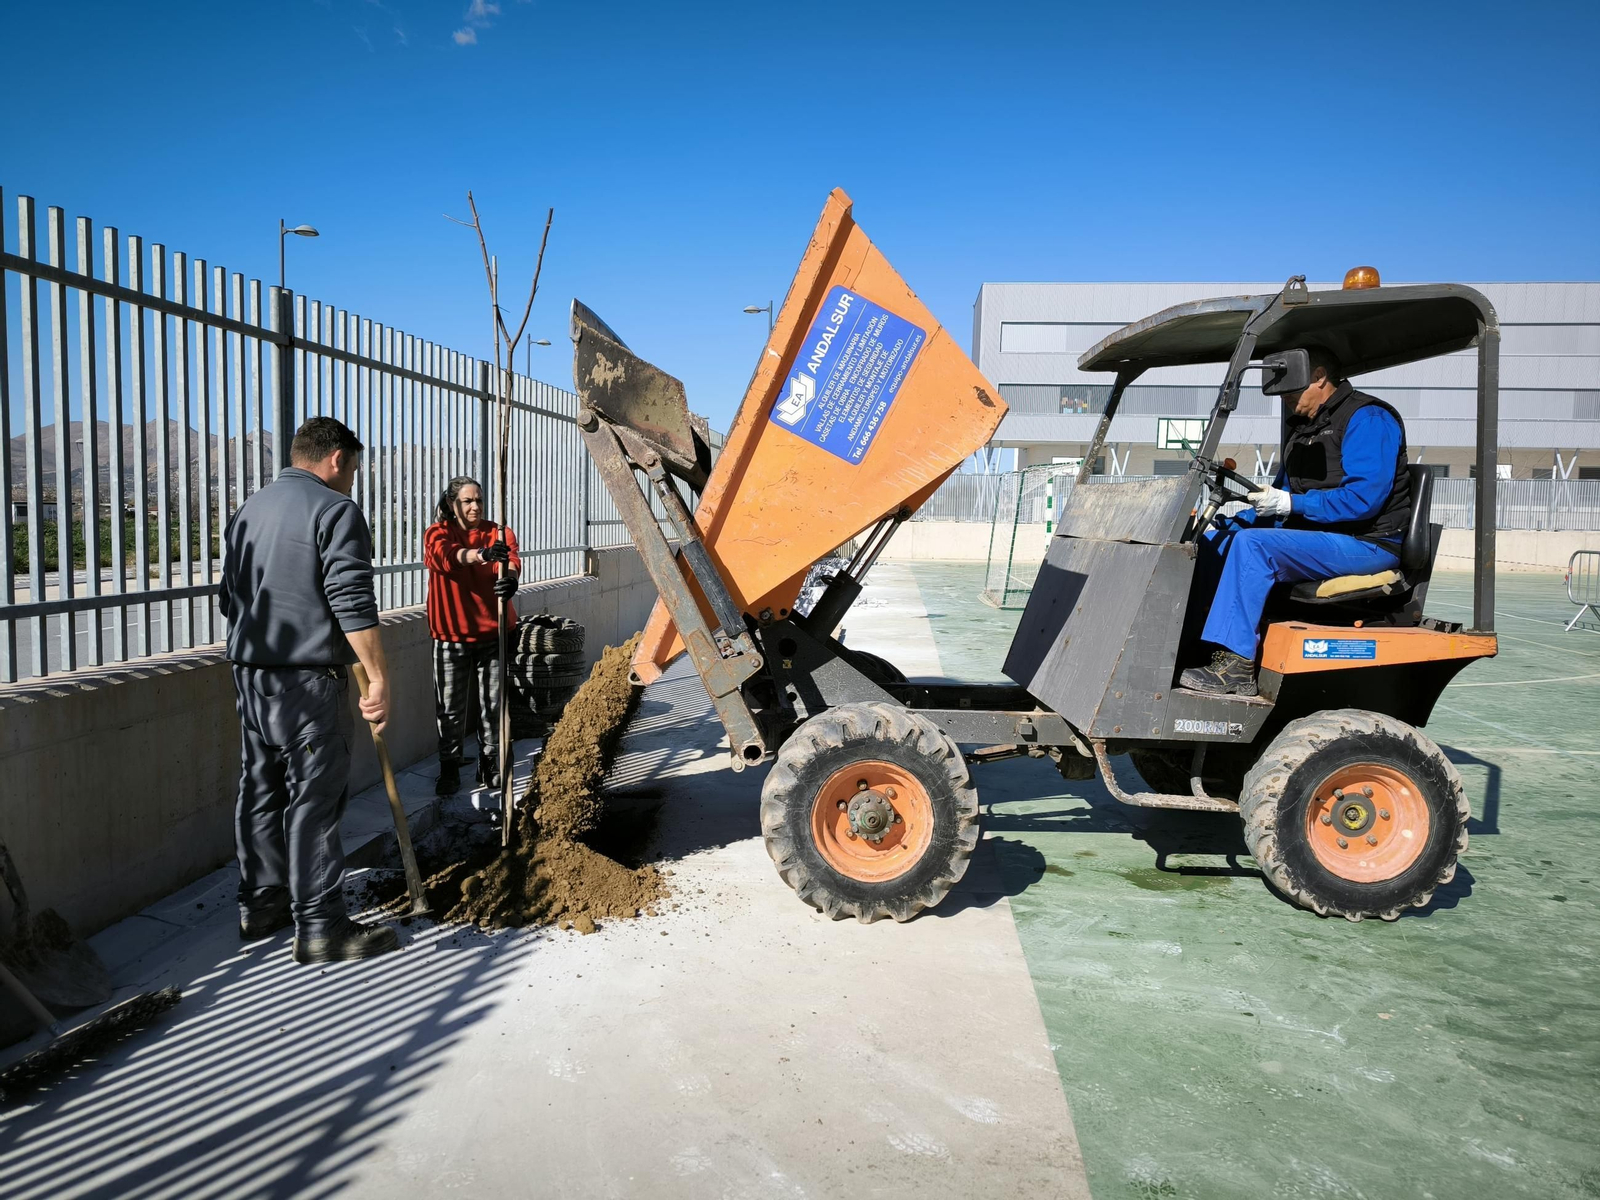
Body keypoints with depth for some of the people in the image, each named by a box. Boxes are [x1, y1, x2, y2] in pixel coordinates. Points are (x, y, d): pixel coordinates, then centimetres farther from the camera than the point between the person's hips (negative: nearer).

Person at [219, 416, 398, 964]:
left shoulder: (247, 511, 15)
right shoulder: (335, 510, -11)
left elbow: (230, 596, 20)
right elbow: (353, 604, -19)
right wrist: (378, 677, -17)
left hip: (249, 673, 8)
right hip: (309, 678, -8)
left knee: (259, 791, 15)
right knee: (314, 800, -4)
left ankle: (259, 904, 27)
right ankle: (320, 927, 1)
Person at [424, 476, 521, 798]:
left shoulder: (498, 533, 4)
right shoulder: (438, 533, 0)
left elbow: (511, 558, -18)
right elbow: (445, 555, -25)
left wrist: (510, 576, -43)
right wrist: (481, 554, -46)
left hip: (492, 633, 1)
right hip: (451, 635, -1)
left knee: (493, 704, 8)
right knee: (450, 708, 4)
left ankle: (490, 768, 23)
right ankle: (449, 771, 20)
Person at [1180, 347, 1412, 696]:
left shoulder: (1368, 419, -10)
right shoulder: (1304, 426, 18)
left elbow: (1364, 498, -22)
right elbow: (1284, 494, 19)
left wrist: (1291, 504, -22)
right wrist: (1234, 522, 2)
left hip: (1366, 544, -9)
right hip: (1314, 534, 9)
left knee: (1253, 543, -30)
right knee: (1212, 543, -2)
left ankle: (1236, 664, -30)